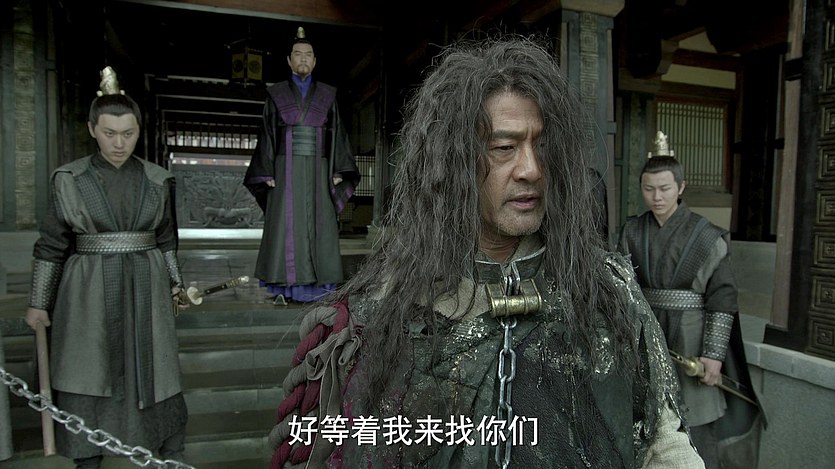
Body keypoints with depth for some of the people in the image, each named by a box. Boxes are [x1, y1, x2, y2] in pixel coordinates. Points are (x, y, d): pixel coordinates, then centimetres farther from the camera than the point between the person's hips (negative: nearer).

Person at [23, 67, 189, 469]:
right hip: (88, 294, -1)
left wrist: (174, 282, 13)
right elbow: (50, 245, 2)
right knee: (86, 376, 7)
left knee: (155, 373, 7)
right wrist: (39, 302, 4)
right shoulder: (68, 180, -2)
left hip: (144, 291, 1)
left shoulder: (157, 180, 2)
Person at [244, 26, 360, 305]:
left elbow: (337, 134, 8)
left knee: (319, 226, -2)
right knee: (284, 226, -4)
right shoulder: (276, 94, 9)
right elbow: (267, 135, 6)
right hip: (286, 169, -1)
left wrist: (338, 171, -1)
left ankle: (316, 286, 6)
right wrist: (267, 174, -3)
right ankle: (283, 287, 4)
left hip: (317, 170, 1)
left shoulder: (327, 95, 11)